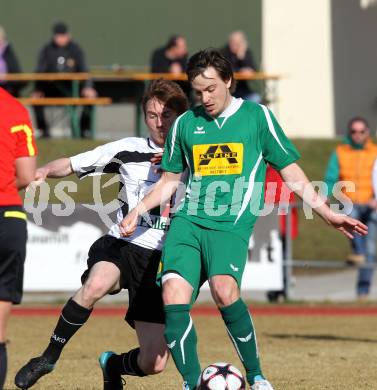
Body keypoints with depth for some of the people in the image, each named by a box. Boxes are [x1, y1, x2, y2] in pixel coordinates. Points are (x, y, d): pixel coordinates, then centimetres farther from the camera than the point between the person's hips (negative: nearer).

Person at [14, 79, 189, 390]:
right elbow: (72, 165, 7)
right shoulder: (129, 150, 5)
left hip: (161, 260, 1)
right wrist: (45, 170, -15)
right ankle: (48, 358, -19)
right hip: (120, 247, -1)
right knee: (96, 285, -39)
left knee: (154, 364, -5)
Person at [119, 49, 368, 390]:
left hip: (232, 224, -3)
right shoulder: (185, 124, 15)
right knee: (174, 297, -20)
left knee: (224, 290, -30)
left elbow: (290, 171, 11)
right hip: (188, 221, 3)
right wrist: (139, 210, 12)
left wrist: (327, 213, 7)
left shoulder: (257, 116, 8)